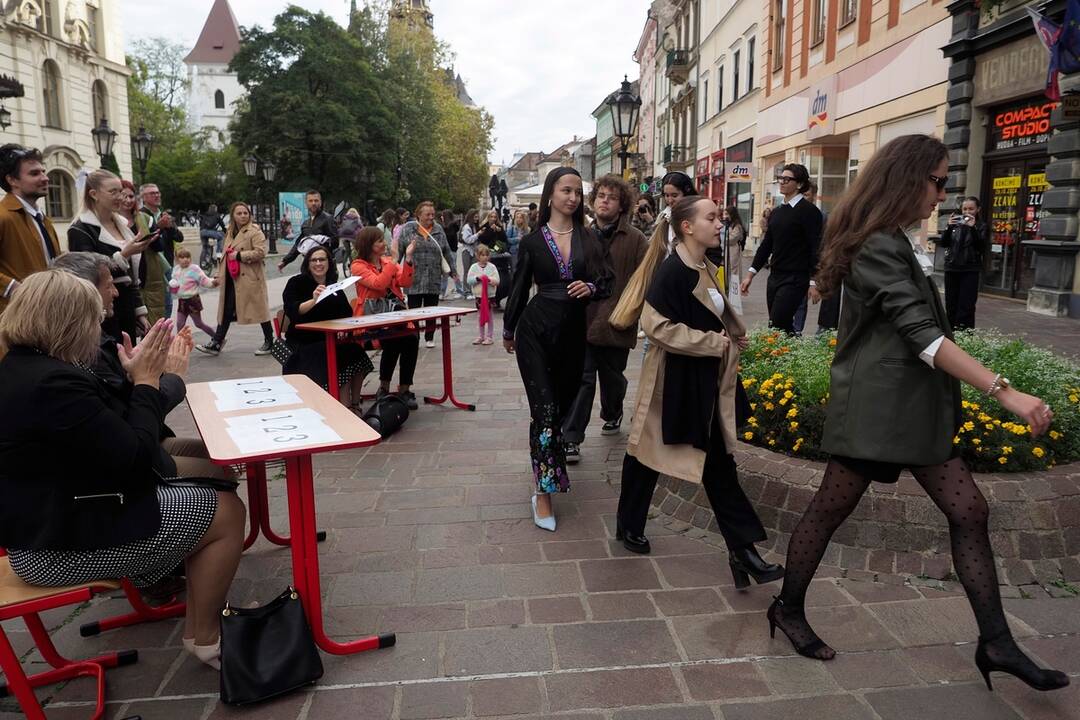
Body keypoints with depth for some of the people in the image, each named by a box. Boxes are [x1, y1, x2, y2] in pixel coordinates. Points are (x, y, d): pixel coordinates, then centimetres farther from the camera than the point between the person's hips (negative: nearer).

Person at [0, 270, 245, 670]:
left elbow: (107, 429, 11)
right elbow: (136, 457, -23)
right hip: (65, 543, -11)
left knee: (209, 481, 16)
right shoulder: (55, 382, -28)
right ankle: (204, 637, 9)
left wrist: (142, 375, 7)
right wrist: (146, 380, -13)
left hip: (48, 517, 11)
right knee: (227, 512, -6)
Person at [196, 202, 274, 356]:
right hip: (231, 279, 7)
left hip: (249, 278, -7)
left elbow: (260, 252, -20)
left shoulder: (255, 232, -8)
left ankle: (269, 342, 14)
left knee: (259, 308, 1)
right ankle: (216, 343, 14)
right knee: (226, 310, 9)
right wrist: (219, 274, 19)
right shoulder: (230, 233, 16)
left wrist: (239, 255, -17)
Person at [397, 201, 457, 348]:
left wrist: (453, 271, 11)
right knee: (413, 310, 0)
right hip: (414, 279, -2)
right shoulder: (408, 229, 0)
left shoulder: (439, 230, 8)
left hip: (434, 279, 3)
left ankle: (429, 337, 22)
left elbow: (447, 253, 12)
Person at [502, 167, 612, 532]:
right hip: (536, 330, -3)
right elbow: (519, 288, 9)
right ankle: (544, 493, -4)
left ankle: (547, 464, 38)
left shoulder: (590, 239, 6)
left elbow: (608, 282, 3)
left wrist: (590, 287, -19)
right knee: (545, 408, -10)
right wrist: (508, 331, 17)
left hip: (573, 332, 3)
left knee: (563, 403, 13)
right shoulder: (532, 242, 2)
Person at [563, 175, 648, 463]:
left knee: (612, 375, 18)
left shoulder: (635, 239, -3)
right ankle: (571, 439, -2)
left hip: (617, 324, 0)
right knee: (582, 379, -5)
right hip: (583, 320, 0)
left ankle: (612, 415, 45)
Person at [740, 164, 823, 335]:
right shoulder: (776, 213, 14)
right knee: (785, 328, 10)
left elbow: (816, 248, -11)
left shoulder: (809, 211, -7)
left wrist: (814, 282, -16)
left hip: (795, 280, -7)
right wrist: (750, 274, 13)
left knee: (776, 328, -13)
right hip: (774, 277, 7)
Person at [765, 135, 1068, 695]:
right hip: (875, 407, -10)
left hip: (911, 407, 10)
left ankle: (996, 643, 15)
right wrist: (1003, 391, -29)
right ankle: (788, 610, 21)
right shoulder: (877, 248, -16)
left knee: (968, 511, 6)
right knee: (831, 508, 3)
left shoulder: (894, 242, 16)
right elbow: (923, 335, -25)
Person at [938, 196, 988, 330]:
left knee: (966, 307, -10)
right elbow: (943, 243, 2)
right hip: (951, 269, 3)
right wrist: (949, 227, -12)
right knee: (950, 305, 7)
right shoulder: (956, 224, 10)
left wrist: (973, 228, -20)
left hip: (970, 271, -3)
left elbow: (982, 247, -10)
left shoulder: (982, 226, 3)